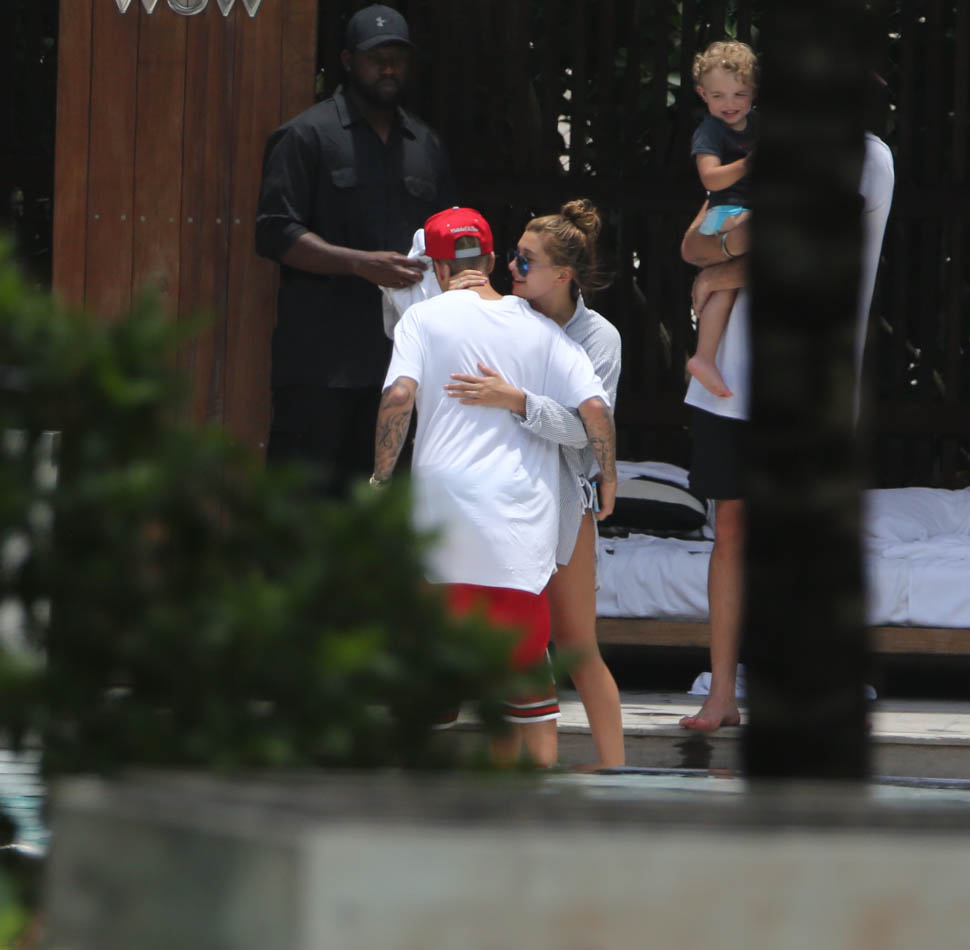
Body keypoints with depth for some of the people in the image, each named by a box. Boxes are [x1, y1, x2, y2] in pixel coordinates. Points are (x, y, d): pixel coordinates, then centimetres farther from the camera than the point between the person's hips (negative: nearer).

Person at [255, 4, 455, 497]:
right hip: (320, 359, -6)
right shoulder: (307, 136, 0)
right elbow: (276, 234, -8)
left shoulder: (426, 146, 19)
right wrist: (363, 264, -17)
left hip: (399, 353, 6)